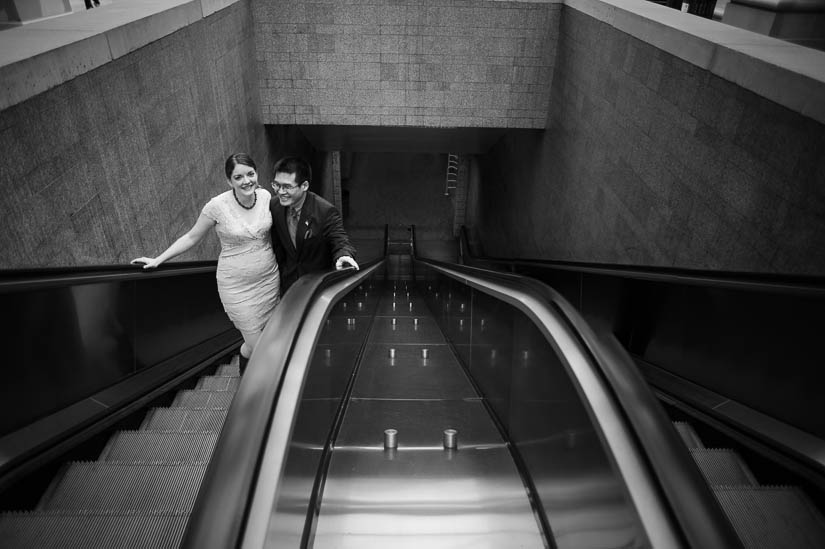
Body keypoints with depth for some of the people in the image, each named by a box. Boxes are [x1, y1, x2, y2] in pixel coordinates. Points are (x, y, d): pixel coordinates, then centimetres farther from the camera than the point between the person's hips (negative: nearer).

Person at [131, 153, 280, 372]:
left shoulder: (265, 196, -6)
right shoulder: (217, 206, -17)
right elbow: (191, 237, -3)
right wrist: (157, 260, -1)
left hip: (269, 278, 4)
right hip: (237, 286, -3)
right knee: (255, 345, 1)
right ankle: (245, 371, 39)